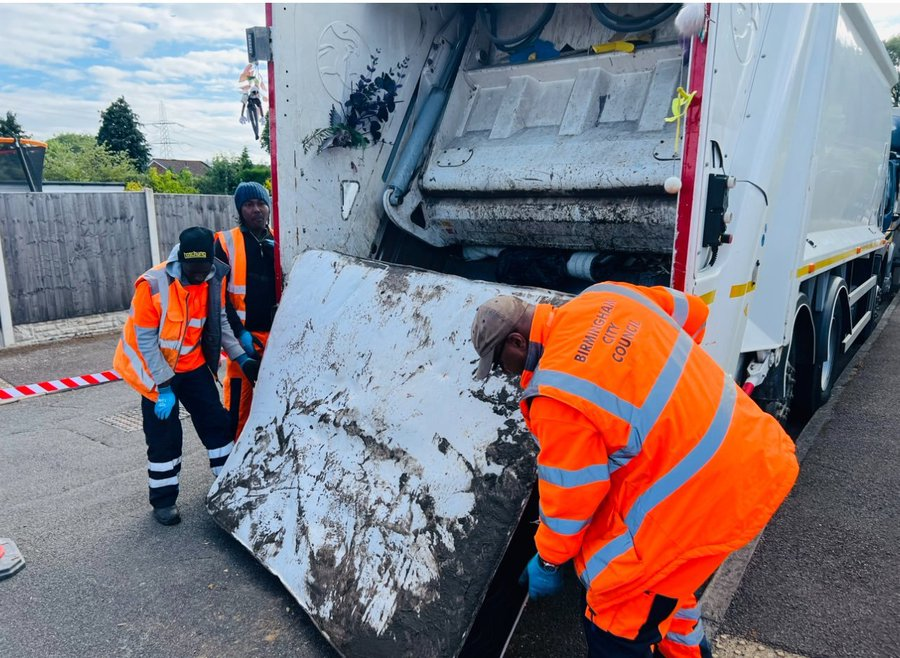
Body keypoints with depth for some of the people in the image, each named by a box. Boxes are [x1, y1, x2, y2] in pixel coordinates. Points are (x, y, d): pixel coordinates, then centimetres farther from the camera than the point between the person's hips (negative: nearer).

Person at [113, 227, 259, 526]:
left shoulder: (213, 279, -12)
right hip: (156, 368, -4)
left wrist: (241, 357, -5)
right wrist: (164, 386, -20)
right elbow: (146, 341, -21)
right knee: (164, 436, 0)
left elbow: (219, 322, 2)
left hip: (193, 365, 4)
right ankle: (163, 501, 19)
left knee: (216, 421, 7)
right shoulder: (153, 285, -27)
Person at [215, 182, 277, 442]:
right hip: (244, 335, -4)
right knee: (240, 398, -3)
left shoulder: (279, 242, 9)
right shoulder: (227, 243, -2)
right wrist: (240, 333, -12)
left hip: (277, 334, 4)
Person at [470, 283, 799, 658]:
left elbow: (570, 494, -11)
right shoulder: (604, 297, 1)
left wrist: (548, 561, 8)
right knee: (659, 564, 30)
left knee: (614, 590, 9)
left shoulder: (555, 395, -21)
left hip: (709, 493, -9)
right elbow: (692, 312, 16)